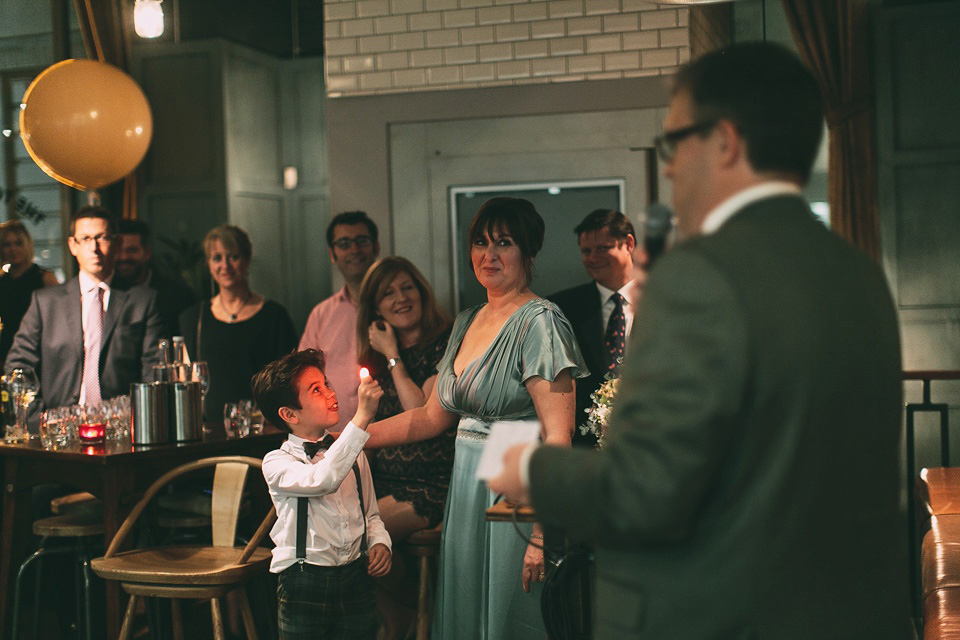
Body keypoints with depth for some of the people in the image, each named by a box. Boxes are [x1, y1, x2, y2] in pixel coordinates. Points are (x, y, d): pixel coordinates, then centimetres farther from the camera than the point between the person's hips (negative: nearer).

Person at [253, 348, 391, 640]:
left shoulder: (352, 453, 12)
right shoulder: (277, 462, -8)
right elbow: (323, 480, -29)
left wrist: (380, 542, -1)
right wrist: (361, 417, -31)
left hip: (356, 577, 5)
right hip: (304, 583, -4)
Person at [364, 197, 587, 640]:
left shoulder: (539, 322, -13)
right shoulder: (466, 323, 13)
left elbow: (558, 437, -18)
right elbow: (433, 415, 18)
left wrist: (543, 535, -23)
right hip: (466, 489, 8)